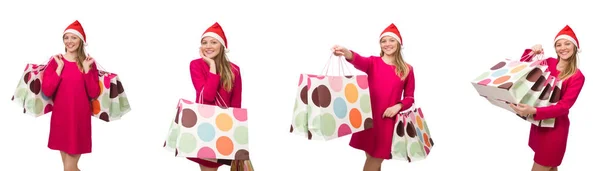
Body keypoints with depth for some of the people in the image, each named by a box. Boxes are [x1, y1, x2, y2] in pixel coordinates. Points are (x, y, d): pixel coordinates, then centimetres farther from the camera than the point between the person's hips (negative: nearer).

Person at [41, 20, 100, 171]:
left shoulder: (89, 63, 2)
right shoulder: (55, 61, 1)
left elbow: (94, 94, -6)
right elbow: (46, 91, -9)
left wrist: (86, 70, -12)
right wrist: (59, 68, -12)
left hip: (81, 117, -1)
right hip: (60, 116, 1)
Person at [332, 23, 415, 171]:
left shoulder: (407, 69, 3)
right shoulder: (373, 62, 1)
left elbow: (409, 97, 6)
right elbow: (359, 61, -22)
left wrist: (398, 106, -16)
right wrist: (346, 53, -46)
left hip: (389, 120, -1)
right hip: (369, 117, 1)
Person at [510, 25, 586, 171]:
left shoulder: (577, 77, -14)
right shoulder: (548, 63, 1)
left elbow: (563, 106, -22)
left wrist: (533, 111, -37)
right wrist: (531, 52, -13)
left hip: (555, 127, -5)